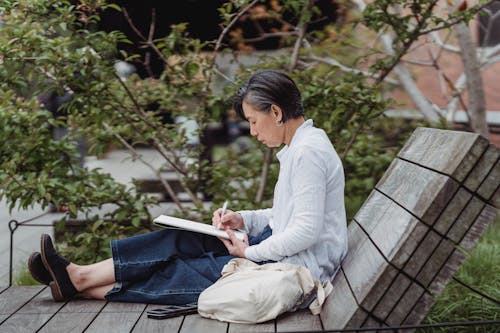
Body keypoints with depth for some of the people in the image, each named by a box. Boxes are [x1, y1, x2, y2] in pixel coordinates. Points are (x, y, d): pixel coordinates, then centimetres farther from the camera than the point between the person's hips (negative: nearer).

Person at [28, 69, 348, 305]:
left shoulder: (308, 152, -20)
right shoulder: (299, 147, 13)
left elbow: (306, 231, -25)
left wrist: (250, 252, -14)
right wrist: (241, 219, 6)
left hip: (298, 266, -9)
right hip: (283, 252, 9)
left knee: (192, 271, -6)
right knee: (181, 241, 2)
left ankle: (80, 281, 4)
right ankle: (79, 276, 3)